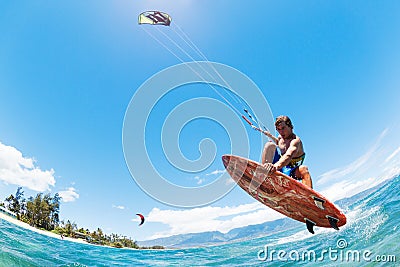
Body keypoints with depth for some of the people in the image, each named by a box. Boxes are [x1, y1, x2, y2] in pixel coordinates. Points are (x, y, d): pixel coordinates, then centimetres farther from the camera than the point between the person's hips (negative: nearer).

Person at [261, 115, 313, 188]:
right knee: (270, 144, -14)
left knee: (303, 169, -40)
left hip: (289, 171, -6)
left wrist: (276, 166, -63)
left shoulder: (295, 140, -20)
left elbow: (288, 155, -44)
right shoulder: (281, 137, 6)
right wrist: (270, 136, 23)